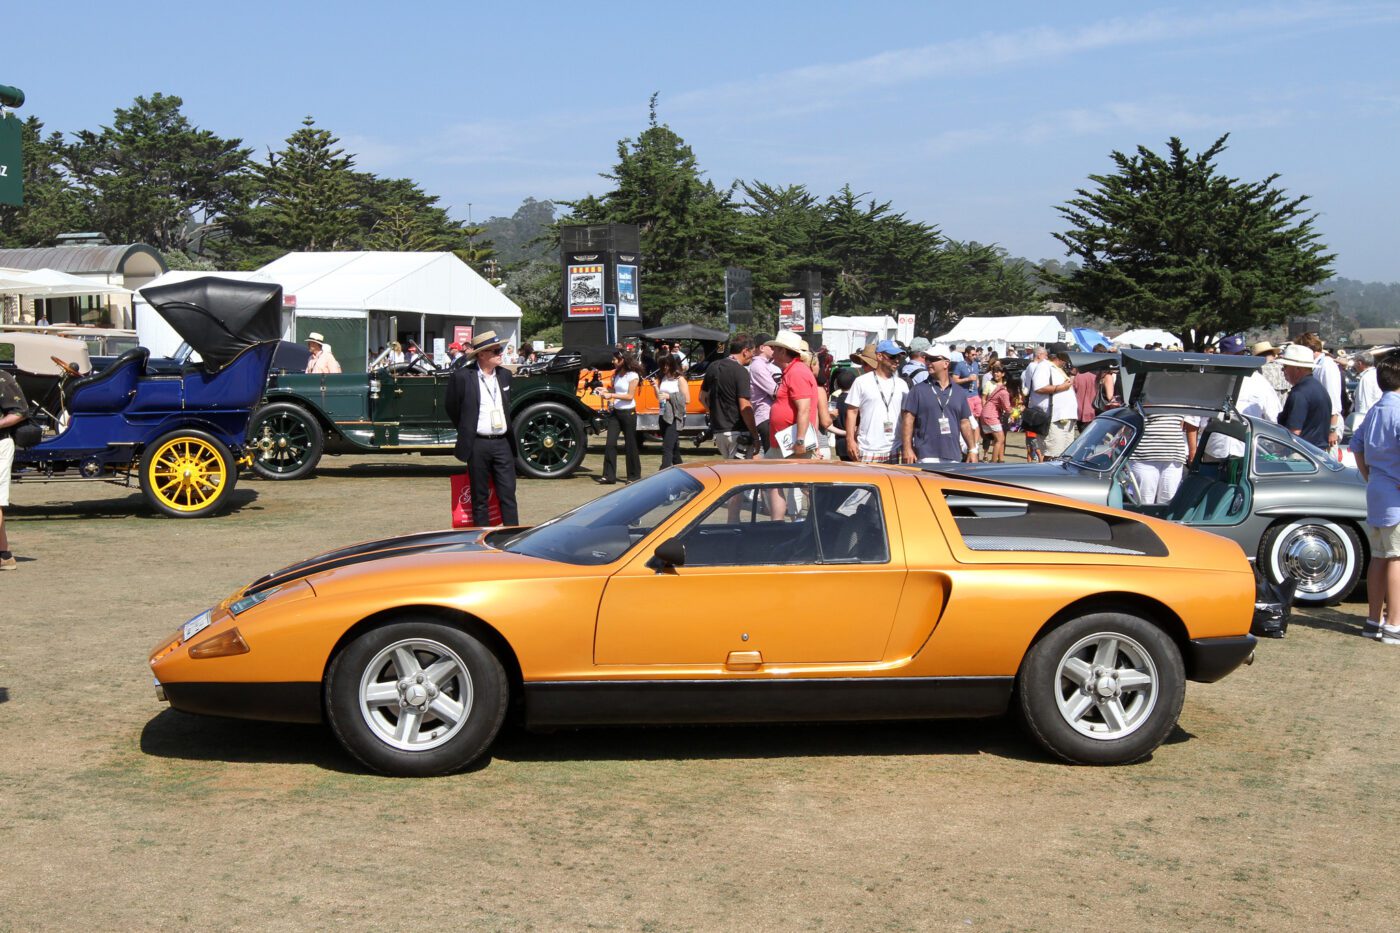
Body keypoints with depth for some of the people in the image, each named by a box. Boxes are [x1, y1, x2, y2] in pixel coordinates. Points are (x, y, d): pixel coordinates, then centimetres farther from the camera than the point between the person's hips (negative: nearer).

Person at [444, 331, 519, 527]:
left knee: (508, 495, 1)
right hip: (477, 445, -4)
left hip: (503, 443, 4)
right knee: (480, 498, 5)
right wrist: (467, 432, 10)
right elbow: (452, 409, 4)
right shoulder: (461, 377, -7)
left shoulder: (504, 375, 9)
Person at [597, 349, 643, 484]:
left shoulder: (633, 376, -11)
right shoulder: (617, 374, 11)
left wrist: (612, 395, -21)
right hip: (615, 412, 6)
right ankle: (609, 476, -2)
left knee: (630, 445, 3)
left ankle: (634, 476, 14)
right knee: (610, 443, -2)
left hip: (628, 413, -6)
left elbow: (630, 396, -16)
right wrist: (606, 390, -1)